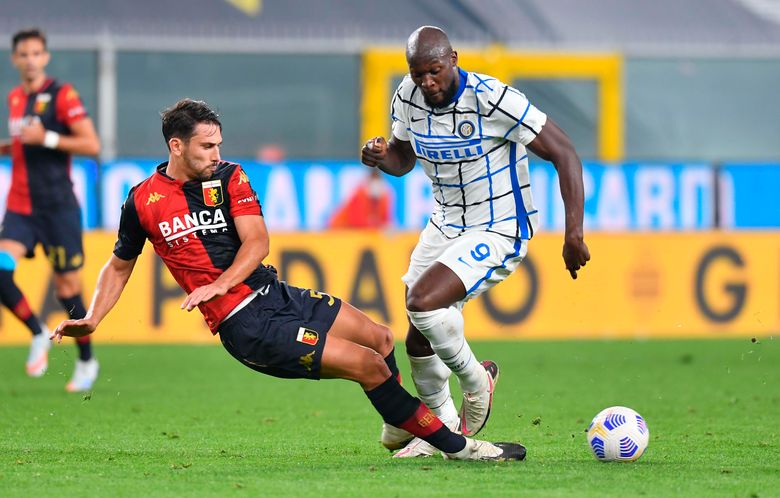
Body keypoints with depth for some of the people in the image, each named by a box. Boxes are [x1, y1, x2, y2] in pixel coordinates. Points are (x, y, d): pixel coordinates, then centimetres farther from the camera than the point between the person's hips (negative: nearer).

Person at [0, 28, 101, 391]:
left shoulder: (62, 95, -7)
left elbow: (92, 145, -13)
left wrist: (46, 139, -21)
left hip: (58, 207, -5)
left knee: (67, 287, 0)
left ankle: (86, 362, 19)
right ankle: (38, 334, 5)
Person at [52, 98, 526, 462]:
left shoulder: (229, 176, 4)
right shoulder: (144, 203, -6)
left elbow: (257, 241, -5)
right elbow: (120, 266, 10)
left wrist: (218, 285, -21)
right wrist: (91, 321, -1)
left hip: (278, 294, 6)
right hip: (247, 326, -6)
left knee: (381, 338, 15)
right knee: (368, 364, -13)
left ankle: (399, 428, 41)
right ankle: (455, 445, -4)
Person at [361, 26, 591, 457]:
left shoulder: (492, 100, -25)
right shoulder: (408, 97, -5)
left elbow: (564, 154, -20)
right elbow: (403, 158, 15)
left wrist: (573, 233, -26)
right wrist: (381, 156, -11)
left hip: (498, 233, -7)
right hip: (446, 225, 7)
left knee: (422, 302, -26)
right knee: (419, 341, 5)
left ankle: (477, 382, -1)